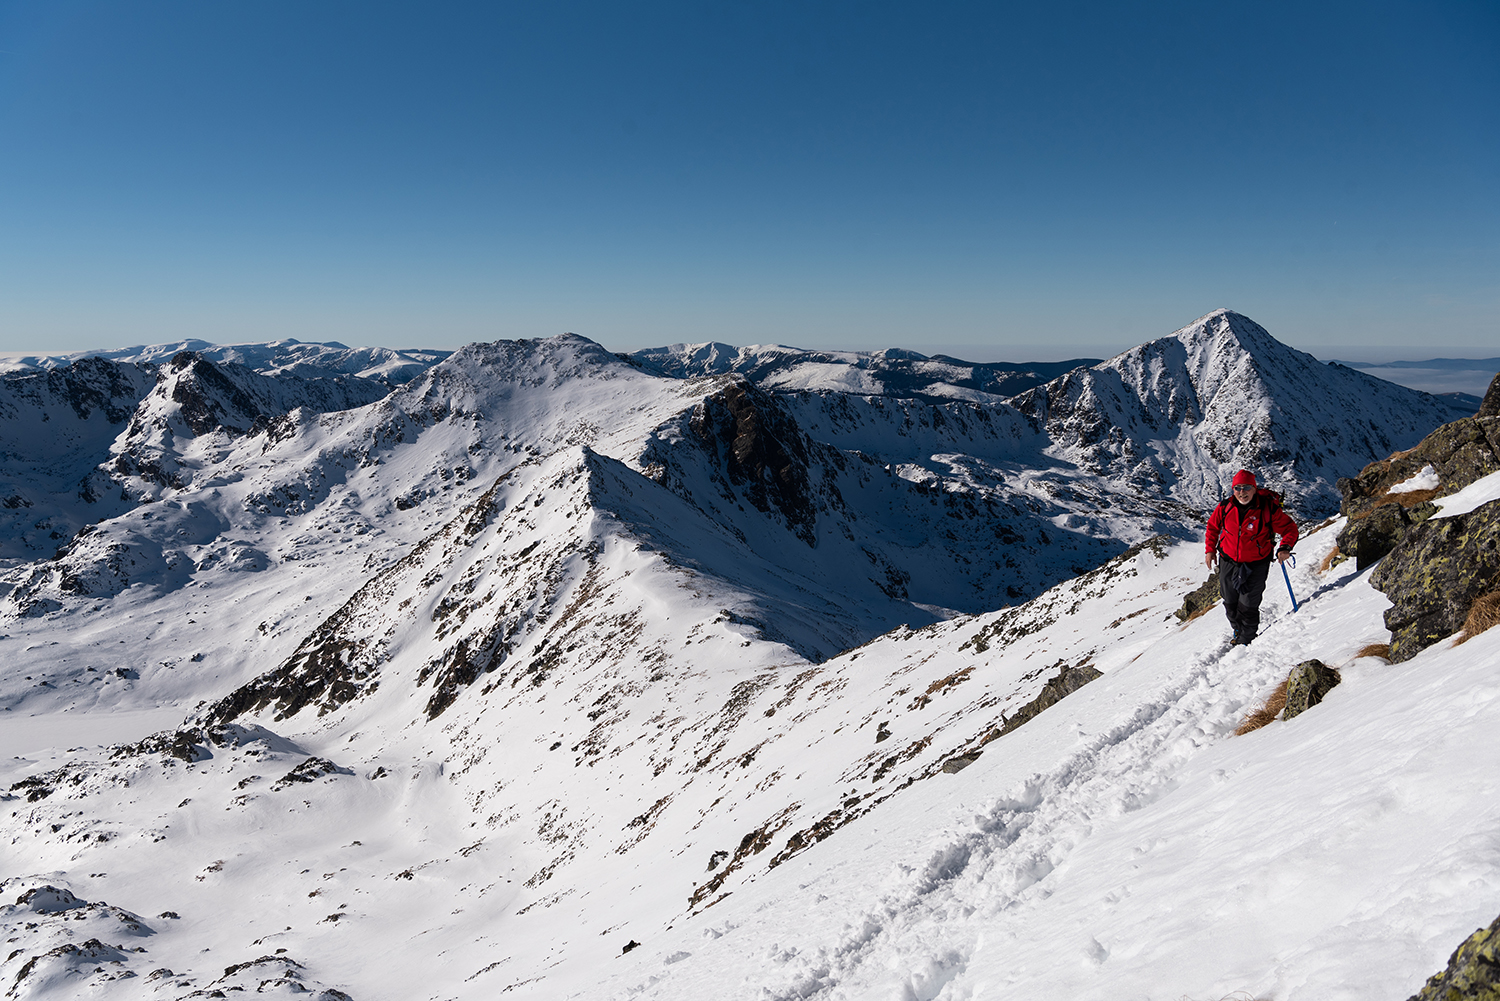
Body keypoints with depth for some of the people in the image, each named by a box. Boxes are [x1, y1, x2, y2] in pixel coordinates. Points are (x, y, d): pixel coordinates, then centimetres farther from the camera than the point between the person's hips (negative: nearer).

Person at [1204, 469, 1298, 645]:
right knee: (1230, 602, 15)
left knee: (1248, 605, -4)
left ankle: (1246, 639, 16)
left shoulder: (1268, 509, -16)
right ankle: (1238, 630, 40)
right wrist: (1209, 549, 8)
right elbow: (1212, 527, 12)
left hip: (1256, 565, -4)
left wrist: (1285, 548, -23)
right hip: (1229, 562, 4)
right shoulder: (1225, 508, -7)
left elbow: (1290, 528, -6)